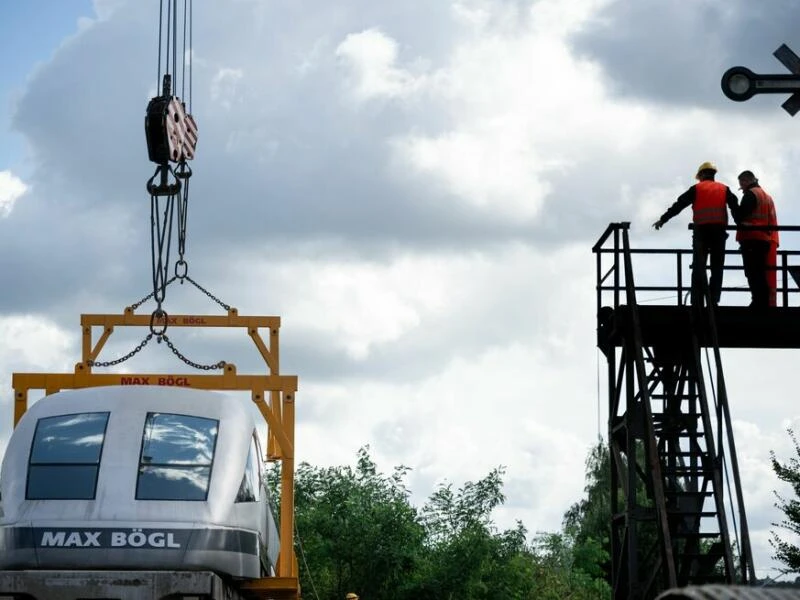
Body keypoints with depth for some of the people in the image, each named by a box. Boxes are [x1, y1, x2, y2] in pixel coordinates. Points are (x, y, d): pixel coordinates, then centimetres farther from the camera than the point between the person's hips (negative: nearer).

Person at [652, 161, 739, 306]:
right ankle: (714, 300, -5)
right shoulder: (724, 189, 16)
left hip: (701, 230, -1)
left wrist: (663, 219, 10)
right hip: (719, 231, 1)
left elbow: (678, 205, 7)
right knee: (717, 268, 4)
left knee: (699, 267, 0)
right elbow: (735, 207, 4)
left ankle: (697, 302, -8)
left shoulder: (696, 189, 10)